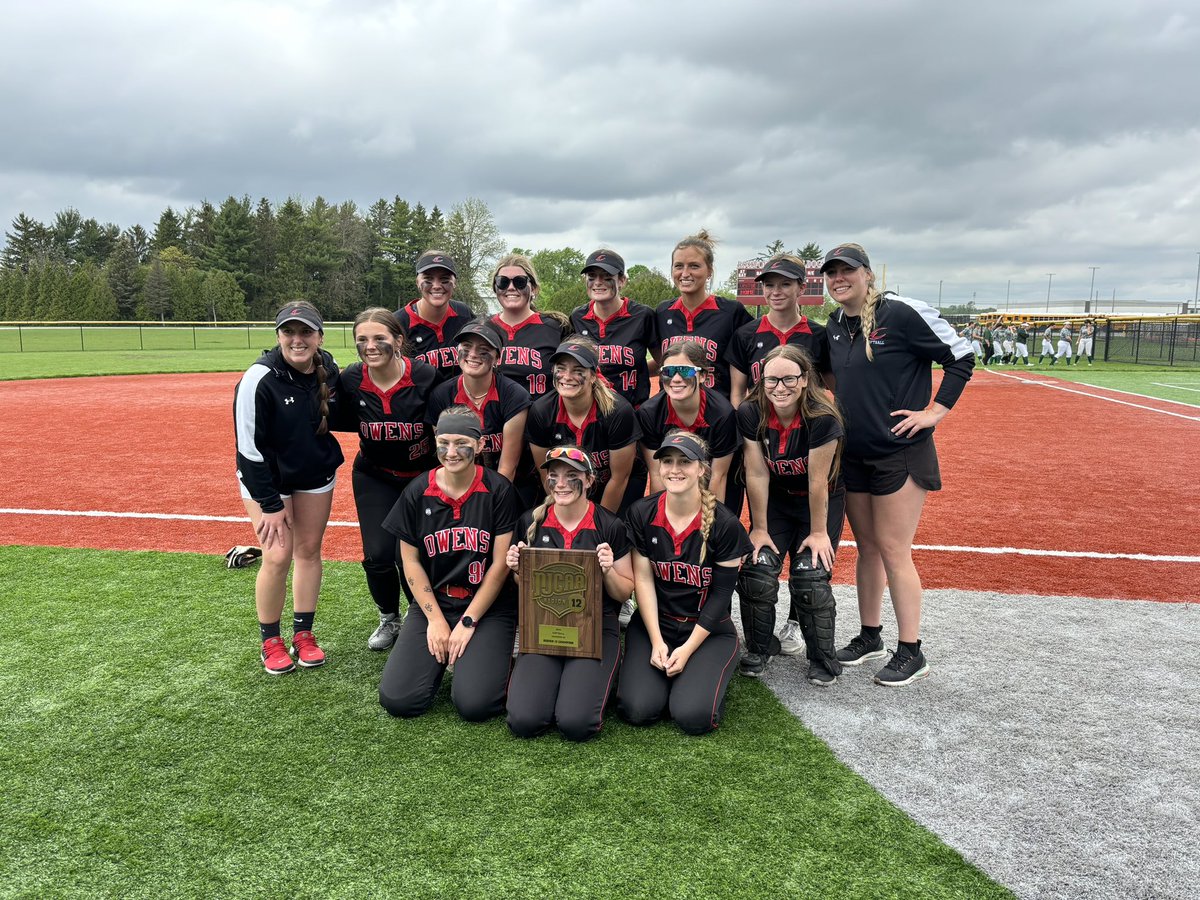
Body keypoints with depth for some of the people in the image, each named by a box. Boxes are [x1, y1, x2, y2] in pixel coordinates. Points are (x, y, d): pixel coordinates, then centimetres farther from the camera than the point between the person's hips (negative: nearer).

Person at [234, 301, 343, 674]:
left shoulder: (330, 370, -11)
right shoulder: (259, 379, -25)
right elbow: (249, 446, -21)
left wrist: (329, 461, 0)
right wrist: (270, 504, -19)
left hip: (316, 475, 4)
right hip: (266, 479, -4)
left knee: (309, 551, 9)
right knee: (278, 556, -8)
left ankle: (303, 635, 23)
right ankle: (270, 641, 13)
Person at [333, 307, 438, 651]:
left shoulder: (426, 376, -22)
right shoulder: (350, 380, -13)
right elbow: (343, 422, 5)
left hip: (423, 478, -2)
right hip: (375, 478, 3)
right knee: (377, 555, -6)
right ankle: (388, 619, 25)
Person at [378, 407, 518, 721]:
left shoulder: (498, 490, -9)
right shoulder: (417, 492, -1)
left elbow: (500, 563, -9)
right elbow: (411, 561, 3)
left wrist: (468, 623, -10)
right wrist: (435, 619, -5)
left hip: (489, 607, -3)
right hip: (433, 603, 3)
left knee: (474, 703, -20)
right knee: (396, 700, -12)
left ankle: (497, 649, 11)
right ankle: (440, 656, 17)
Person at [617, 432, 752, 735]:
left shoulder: (725, 524, -13)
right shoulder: (641, 514, -6)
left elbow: (722, 594, -8)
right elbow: (643, 579, -5)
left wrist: (688, 649, -11)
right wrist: (656, 642, -11)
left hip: (709, 629, -1)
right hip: (654, 622, 2)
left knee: (693, 716, -21)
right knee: (638, 709, -18)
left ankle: (704, 674, 13)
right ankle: (659, 667, 15)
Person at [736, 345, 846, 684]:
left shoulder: (822, 418, -27)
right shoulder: (751, 414, -18)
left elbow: (817, 481, -21)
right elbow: (757, 474, -13)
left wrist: (819, 531, -13)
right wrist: (759, 528, -8)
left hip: (823, 501, -3)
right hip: (776, 500, 3)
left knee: (810, 577, -16)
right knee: (757, 570, -13)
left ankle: (823, 659, 6)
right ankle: (759, 649, 10)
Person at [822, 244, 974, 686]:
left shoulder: (902, 313, -12)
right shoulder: (834, 326, 9)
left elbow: (962, 357, -9)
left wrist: (935, 412, -12)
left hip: (900, 454, -7)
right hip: (853, 455, 7)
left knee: (893, 551, -4)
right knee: (866, 548, 14)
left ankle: (911, 653, 9)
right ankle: (869, 636, 28)